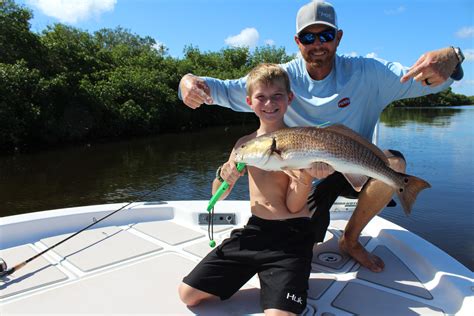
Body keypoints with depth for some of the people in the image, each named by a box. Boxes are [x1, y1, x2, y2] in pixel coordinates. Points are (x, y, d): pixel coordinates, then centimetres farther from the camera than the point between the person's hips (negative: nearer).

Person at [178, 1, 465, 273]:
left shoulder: (366, 72, -13)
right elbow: (228, 90, -17)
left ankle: (351, 239, -4)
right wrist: (194, 82, -38)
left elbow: (420, 81, -17)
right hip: (306, 173, 0)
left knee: (394, 162, -29)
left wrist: (447, 59, -41)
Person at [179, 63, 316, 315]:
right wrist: (223, 176, -12)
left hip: (291, 234, -4)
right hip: (254, 229, 5)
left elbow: (294, 205, -11)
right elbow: (217, 197, 10)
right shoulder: (245, 143, 5)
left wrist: (305, 175, -30)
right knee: (188, 293, 7)